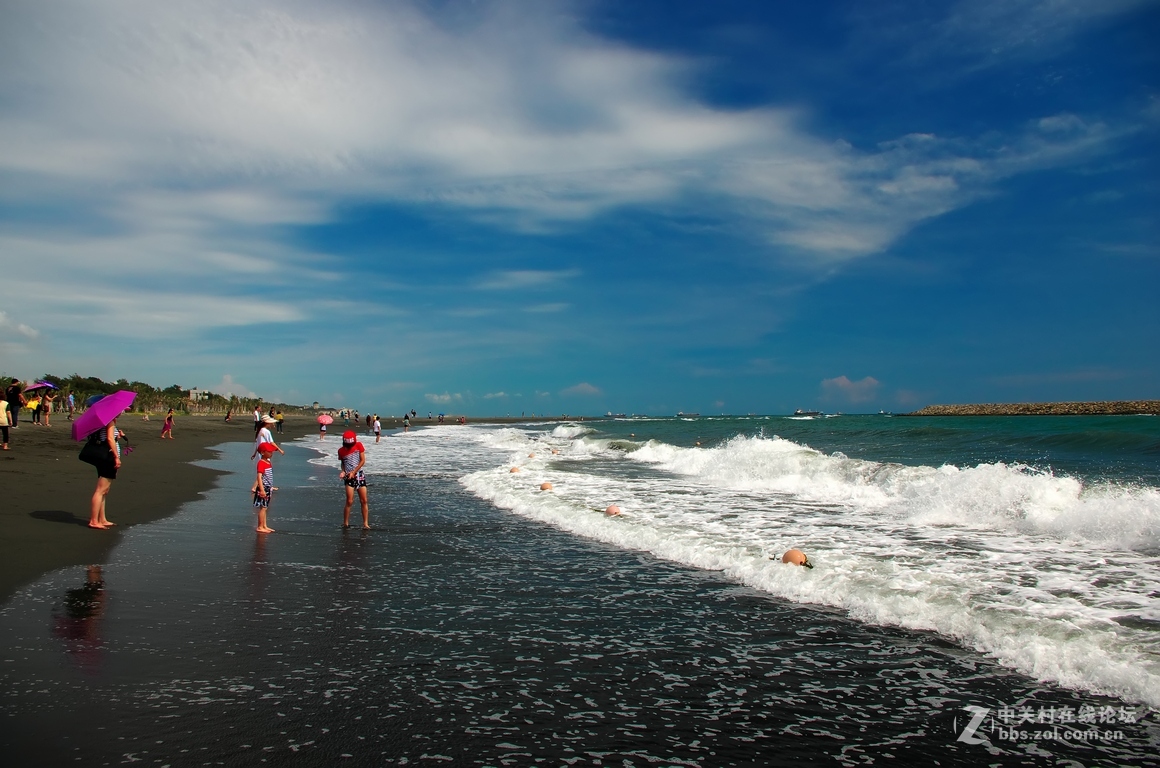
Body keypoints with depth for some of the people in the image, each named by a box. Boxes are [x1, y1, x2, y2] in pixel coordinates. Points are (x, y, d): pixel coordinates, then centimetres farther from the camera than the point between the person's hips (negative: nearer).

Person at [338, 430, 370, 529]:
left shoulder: (359, 446, -1)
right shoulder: (341, 451, 2)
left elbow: (363, 461, -2)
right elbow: (343, 463, 14)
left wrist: (353, 472, -9)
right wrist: (342, 471, -6)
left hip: (359, 475, 1)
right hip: (349, 477, -1)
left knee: (364, 501, 1)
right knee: (349, 501, -8)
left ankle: (366, 524, 7)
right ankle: (345, 523, 6)